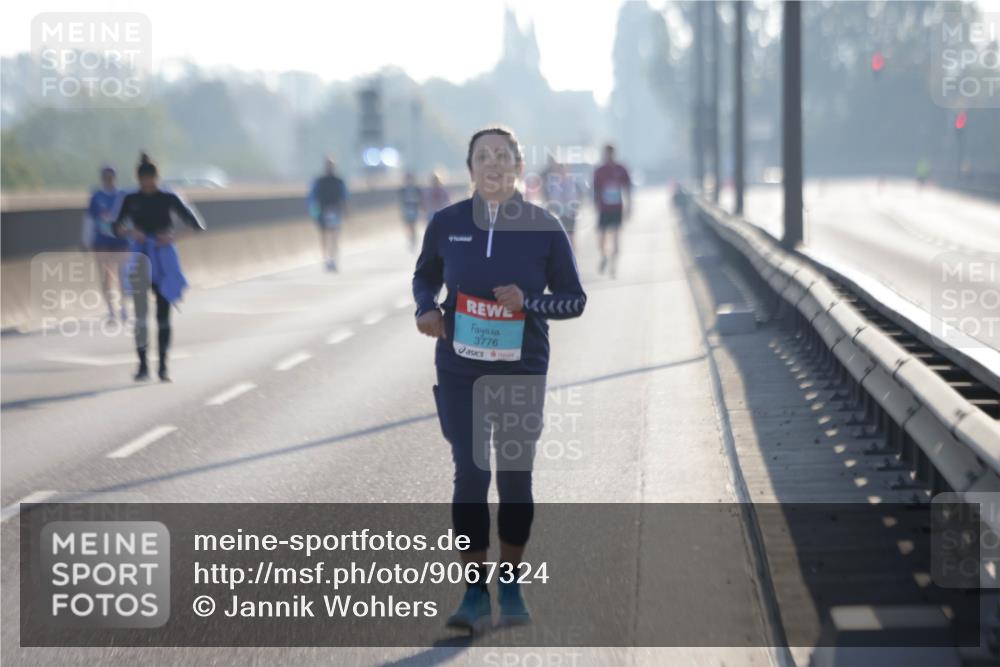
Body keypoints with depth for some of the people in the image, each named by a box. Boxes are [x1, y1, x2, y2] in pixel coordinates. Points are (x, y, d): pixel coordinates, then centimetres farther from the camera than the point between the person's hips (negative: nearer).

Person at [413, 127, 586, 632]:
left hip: (522, 371, 0)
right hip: (460, 370, 0)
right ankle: (474, 593, 4)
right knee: (470, 474, -4)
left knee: (515, 477, 7)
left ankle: (510, 586, 24)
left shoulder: (544, 228, -6)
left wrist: (528, 302, -18)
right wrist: (426, 309, -7)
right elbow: (425, 276, 14)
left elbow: (574, 299, 0)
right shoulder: (447, 224, -3)